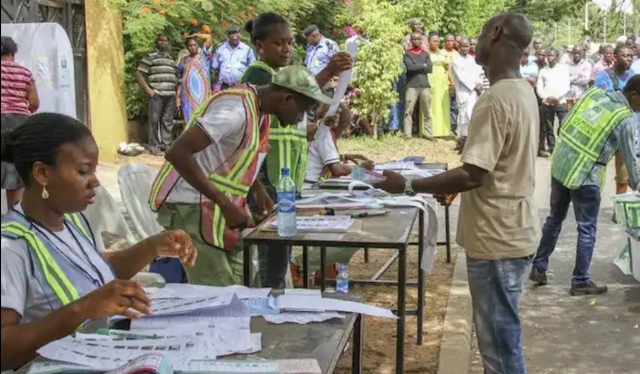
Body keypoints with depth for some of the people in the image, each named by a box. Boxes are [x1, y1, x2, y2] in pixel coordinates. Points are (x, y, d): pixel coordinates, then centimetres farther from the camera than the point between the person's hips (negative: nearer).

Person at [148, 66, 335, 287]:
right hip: (191, 207, -9)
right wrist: (225, 203, -29)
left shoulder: (259, 109, 6)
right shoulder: (236, 110, -23)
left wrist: (258, 189, 5)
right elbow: (177, 153, -29)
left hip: (218, 207, 9)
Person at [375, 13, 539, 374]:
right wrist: (454, 185, 22)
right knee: (500, 335, 19)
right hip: (511, 231, 10)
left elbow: (472, 174, -25)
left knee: (499, 341, 0)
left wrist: (407, 186, -18)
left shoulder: (496, 100, -21)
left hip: (497, 239, -10)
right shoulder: (522, 91, 9)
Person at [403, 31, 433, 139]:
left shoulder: (425, 53, 14)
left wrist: (416, 67, -4)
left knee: (426, 111, 5)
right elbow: (409, 66, -12)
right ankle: (407, 134, -6)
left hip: (425, 85, 3)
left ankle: (428, 133, 10)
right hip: (411, 86, -3)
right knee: (408, 111, -7)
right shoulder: (407, 53, 5)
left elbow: (430, 69, 1)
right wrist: (423, 66, -2)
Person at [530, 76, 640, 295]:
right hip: (585, 176, -7)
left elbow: (566, 124, 10)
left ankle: (538, 268, 28)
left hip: (560, 164, 7)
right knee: (587, 229, 7)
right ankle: (580, 282, 14)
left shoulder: (595, 92, 5)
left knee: (554, 219, 19)